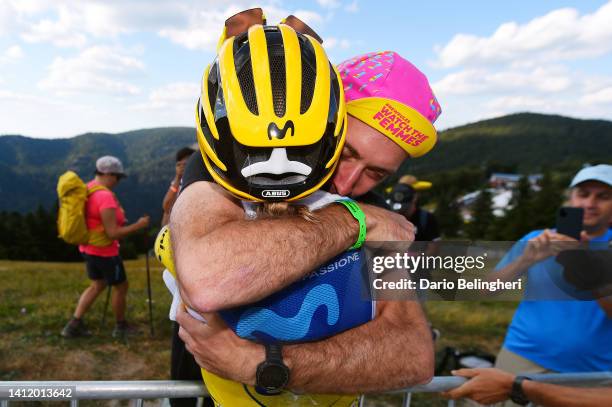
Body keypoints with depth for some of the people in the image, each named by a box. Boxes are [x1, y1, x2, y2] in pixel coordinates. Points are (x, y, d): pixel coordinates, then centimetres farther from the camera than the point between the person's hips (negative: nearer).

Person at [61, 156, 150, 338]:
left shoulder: (87, 189, 3)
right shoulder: (106, 197, -27)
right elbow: (112, 234, -28)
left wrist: (117, 220, 15)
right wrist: (138, 225, -19)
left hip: (88, 247, 9)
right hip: (104, 252, -9)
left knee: (97, 285, 23)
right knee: (120, 286, 10)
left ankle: (74, 325, 21)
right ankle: (121, 327, 26)